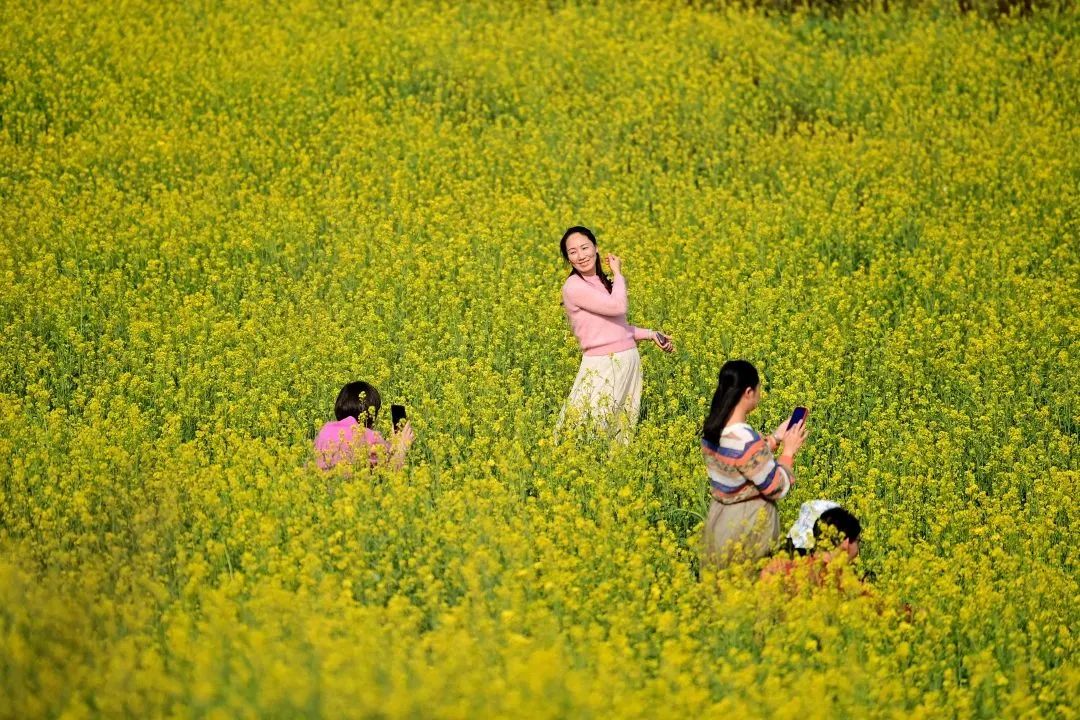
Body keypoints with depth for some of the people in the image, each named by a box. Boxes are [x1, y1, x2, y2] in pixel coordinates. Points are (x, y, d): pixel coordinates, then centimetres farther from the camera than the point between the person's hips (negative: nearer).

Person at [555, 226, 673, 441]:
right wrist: (618, 274, -5)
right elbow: (617, 306, -20)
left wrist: (650, 334, 13)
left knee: (624, 429, 8)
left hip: (629, 362, 8)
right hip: (603, 366, -8)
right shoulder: (574, 287, -12)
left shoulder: (601, 282, 13)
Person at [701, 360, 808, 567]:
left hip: (719, 518, 8)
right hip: (748, 527, -8)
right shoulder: (745, 440, -29)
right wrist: (788, 451, -8)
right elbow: (776, 489, -20)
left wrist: (775, 439, 11)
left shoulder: (711, 431, -3)